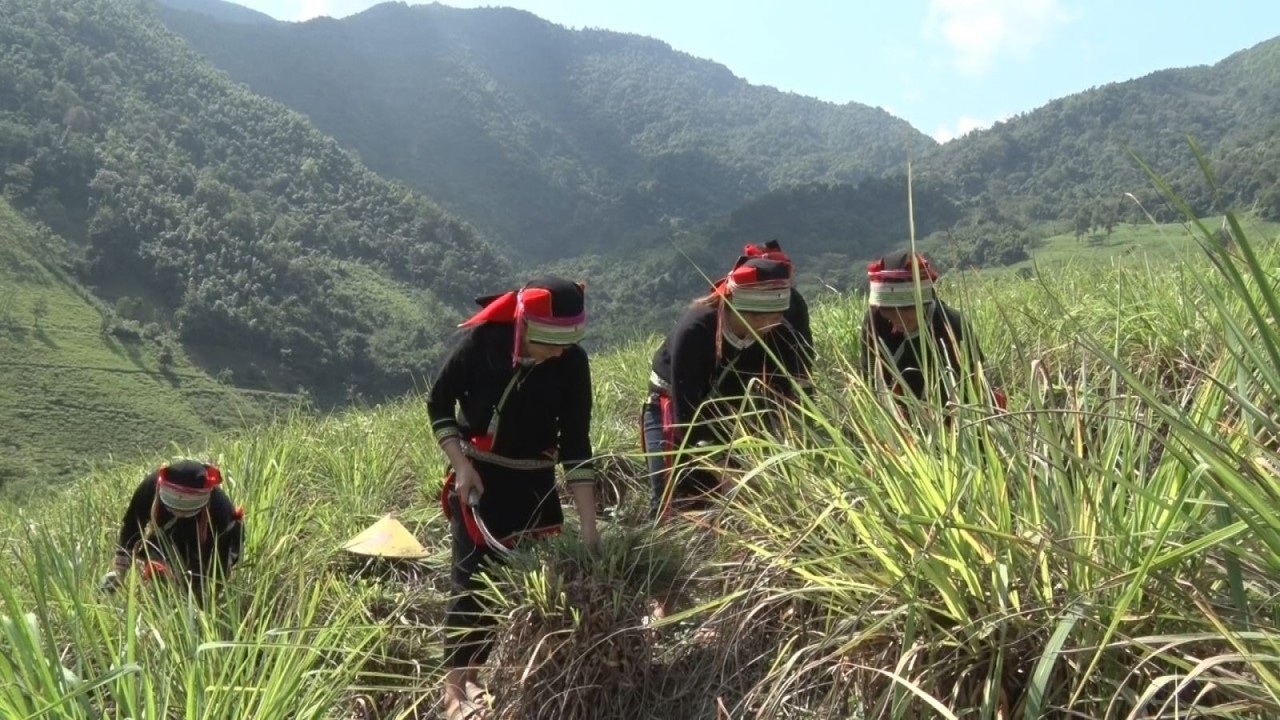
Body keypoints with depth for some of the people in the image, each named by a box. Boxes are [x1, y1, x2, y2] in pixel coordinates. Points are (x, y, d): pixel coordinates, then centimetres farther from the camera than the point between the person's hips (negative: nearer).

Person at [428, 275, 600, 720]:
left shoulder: (572, 362, -14)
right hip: (478, 476, -3)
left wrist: (589, 527, -16)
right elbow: (439, 402, -6)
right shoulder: (482, 340, -20)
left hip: (535, 481, 3)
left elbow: (575, 443, -13)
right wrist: (461, 464, -17)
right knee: (474, 580, -7)